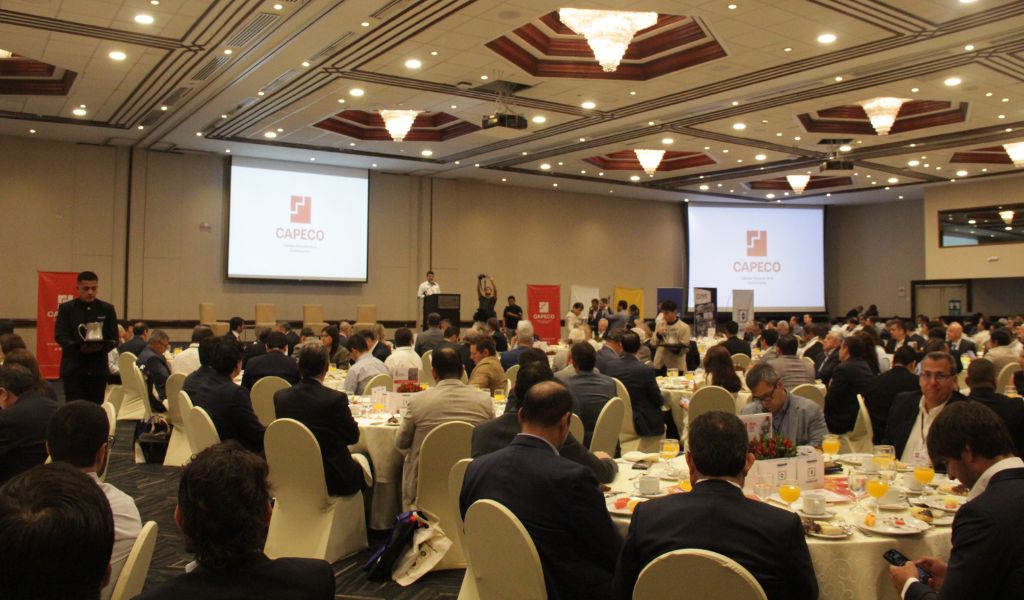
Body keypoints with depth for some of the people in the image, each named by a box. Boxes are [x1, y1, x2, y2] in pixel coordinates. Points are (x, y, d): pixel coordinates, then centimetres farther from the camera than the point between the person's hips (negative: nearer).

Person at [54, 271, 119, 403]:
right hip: (73, 368, -2)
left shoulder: (107, 309, 9)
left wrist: (102, 346, -17)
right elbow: (59, 336, -4)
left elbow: (114, 339, 5)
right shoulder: (66, 308, 5)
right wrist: (79, 347, -22)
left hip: (98, 368, 2)